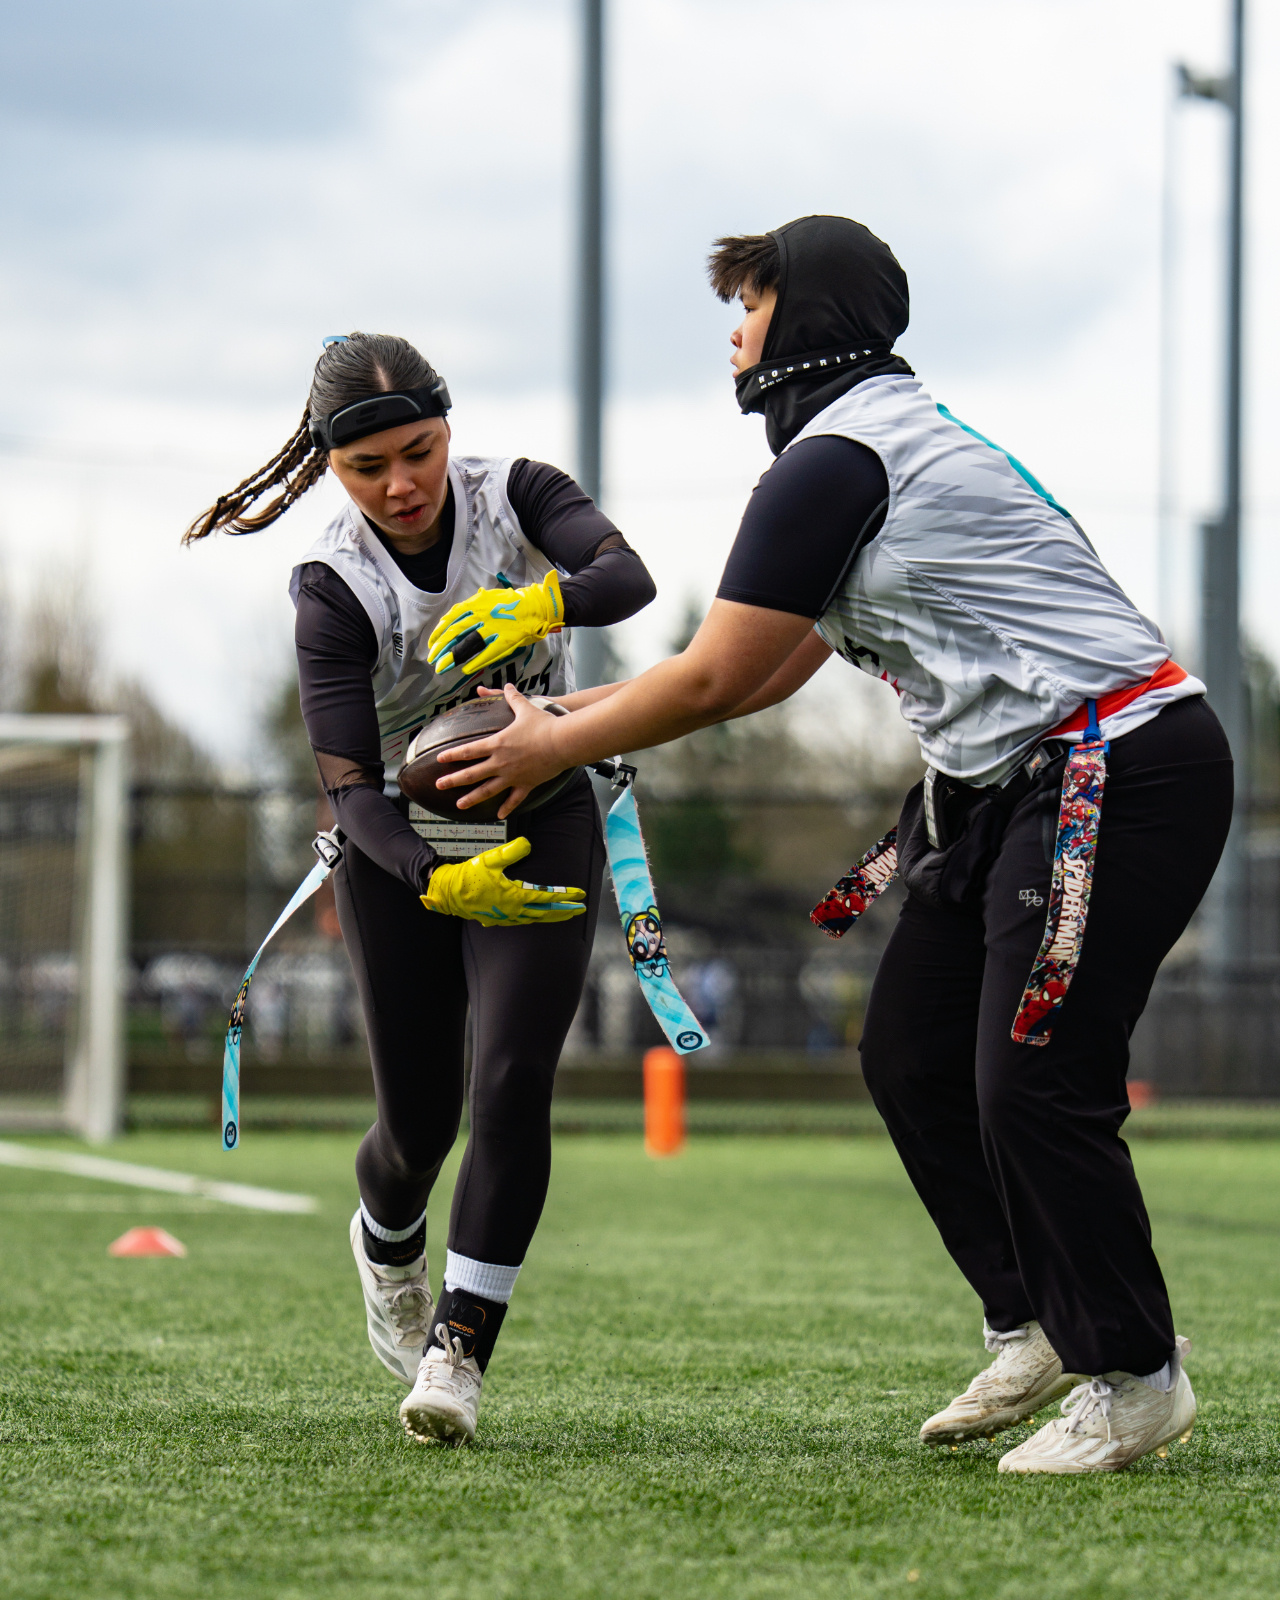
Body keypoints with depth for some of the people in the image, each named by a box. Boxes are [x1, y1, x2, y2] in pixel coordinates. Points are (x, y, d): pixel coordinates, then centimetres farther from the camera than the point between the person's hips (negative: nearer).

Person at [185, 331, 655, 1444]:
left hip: (542, 823, 1)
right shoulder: (334, 588, -19)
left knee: (512, 1081, -16)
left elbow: (628, 578, -31)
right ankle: (386, 1244, 40)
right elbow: (349, 786, -25)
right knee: (419, 1117, 4)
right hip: (404, 846, -1)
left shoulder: (514, 494, -13)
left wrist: (542, 600, -52)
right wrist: (435, 880, -42)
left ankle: (460, 1347, -12)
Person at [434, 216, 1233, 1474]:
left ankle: (1134, 1377, 1)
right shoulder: (899, 433, 21)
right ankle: (1035, 1325, 17)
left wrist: (553, 749, 4)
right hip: (1012, 782, 11)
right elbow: (765, 676, 24)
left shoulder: (835, 458, -12)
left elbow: (715, 680, -10)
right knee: (912, 1056, 10)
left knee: (1032, 1083, -10)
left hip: (1115, 771, -11)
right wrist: (560, 713, 23)